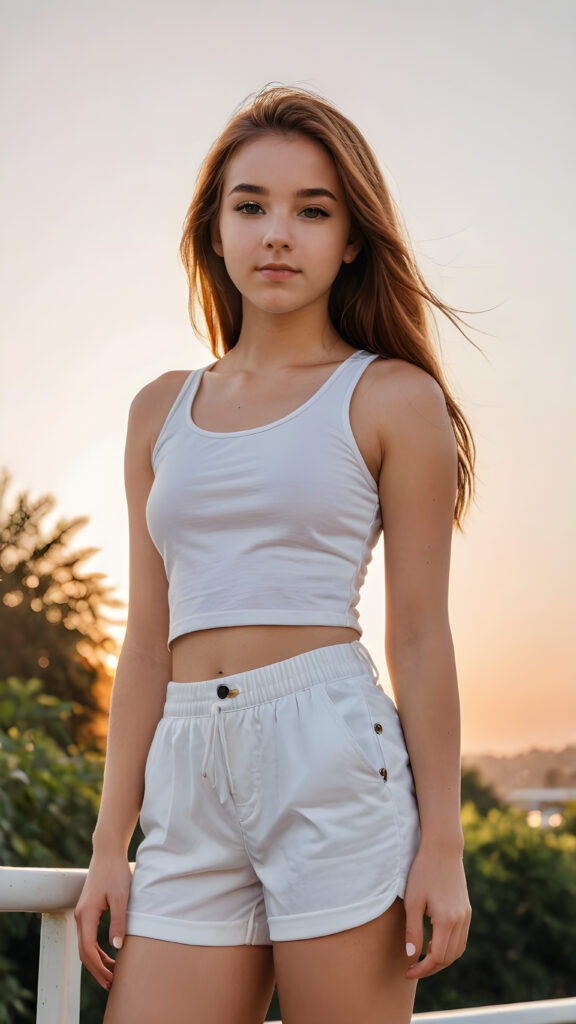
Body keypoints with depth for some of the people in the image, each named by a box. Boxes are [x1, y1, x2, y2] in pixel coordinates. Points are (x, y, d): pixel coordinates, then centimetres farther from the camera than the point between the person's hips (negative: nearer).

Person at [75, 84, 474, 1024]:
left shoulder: (393, 399, 3)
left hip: (331, 748, -4)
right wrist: (110, 844, 10)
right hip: (192, 786, 4)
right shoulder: (163, 410, 15)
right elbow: (148, 640, 14)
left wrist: (442, 846, -5)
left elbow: (420, 635, -1)